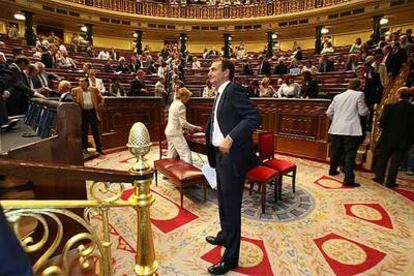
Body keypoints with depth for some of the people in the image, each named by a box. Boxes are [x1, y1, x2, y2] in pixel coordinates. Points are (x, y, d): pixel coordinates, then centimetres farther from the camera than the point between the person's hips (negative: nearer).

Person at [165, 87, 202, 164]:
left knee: (172, 156, 15)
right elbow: (183, 123, -18)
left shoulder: (174, 103, 13)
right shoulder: (181, 105, -15)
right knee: (186, 154, -7)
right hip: (176, 133, -10)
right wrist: (195, 127, -7)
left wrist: (190, 128, 22)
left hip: (169, 132, 10)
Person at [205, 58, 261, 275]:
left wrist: (231, 138, -32)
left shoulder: (234, 91, -14)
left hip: (232, 156, -10)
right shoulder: (220, 94, 15)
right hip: (221, 154, 10)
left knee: (231, 205, 2)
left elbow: (255, 117, -25)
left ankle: (230, 257, 19)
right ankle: (225, 235, 46)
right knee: (222, 200, 24)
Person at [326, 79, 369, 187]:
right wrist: (367, 109, 19)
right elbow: (362, 112, -2)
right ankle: (348, 179, -2)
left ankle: (333, 170, 35)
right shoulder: (359, 94, -1)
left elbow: (329, 113, 10)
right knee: (350, 154, -2)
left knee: (336, 151, 18)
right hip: (351, 130, -5)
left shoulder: (337, 96, 11)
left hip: (336, 129, 5)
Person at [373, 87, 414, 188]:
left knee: (382, 158, 15)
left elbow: (382, 122, -14)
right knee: (396, 161, 8)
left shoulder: (389, 107, -11)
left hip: (388, 138, -1)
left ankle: (379, 178, 24)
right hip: (403, 140, 1)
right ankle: (390, 182, 11)